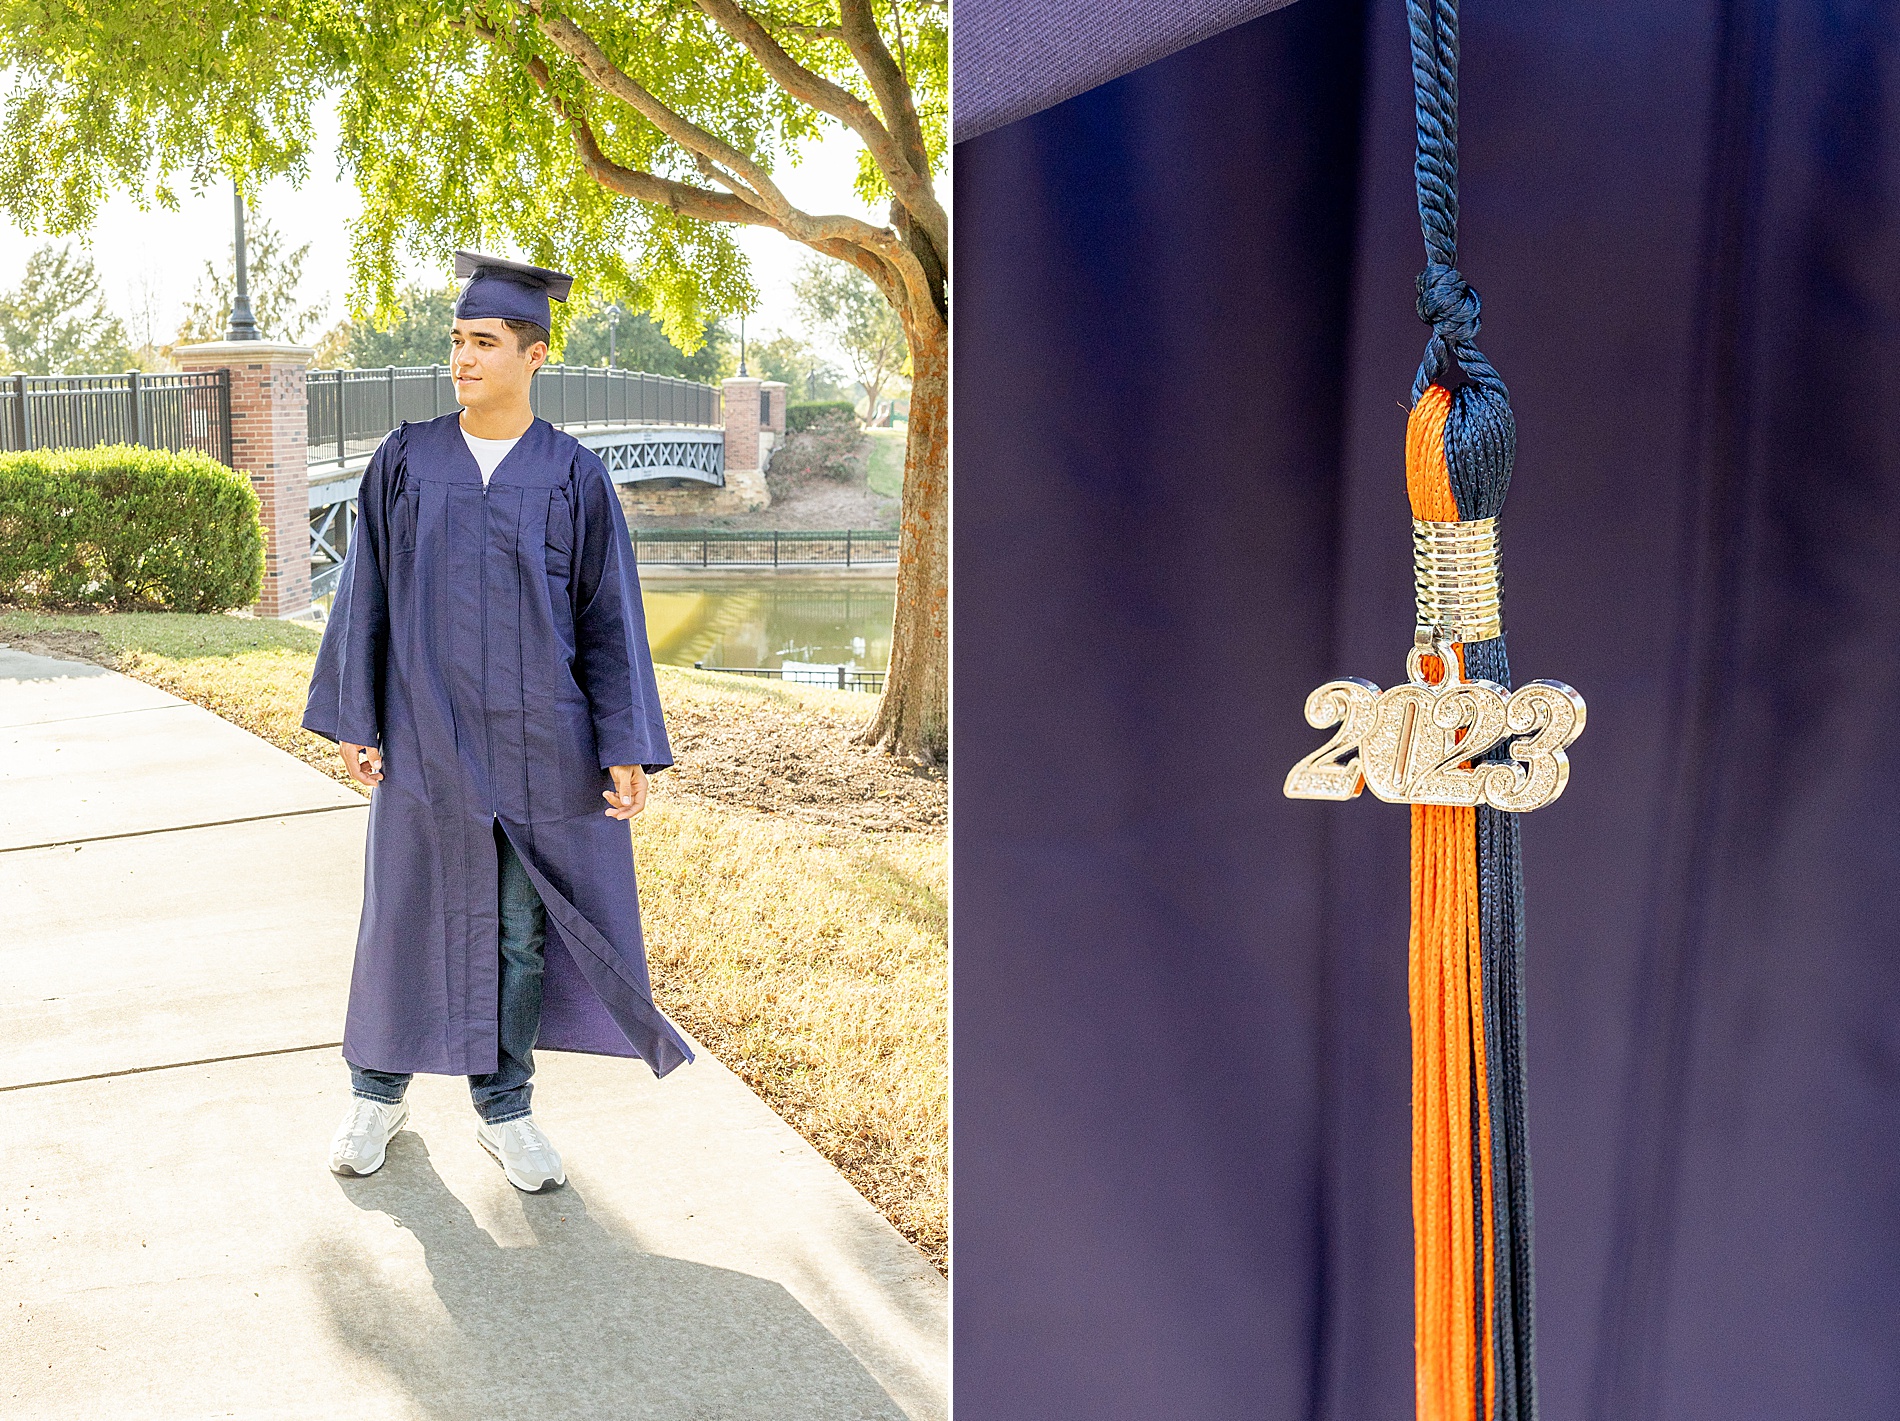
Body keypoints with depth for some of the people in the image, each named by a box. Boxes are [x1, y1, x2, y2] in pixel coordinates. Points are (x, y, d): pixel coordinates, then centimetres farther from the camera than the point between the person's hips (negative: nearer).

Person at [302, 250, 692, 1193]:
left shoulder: (575, 479, -2)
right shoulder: (404, 463, 1)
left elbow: (610, 619, -1)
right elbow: (365, 596, 5)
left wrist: (627, 748, -6)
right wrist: (352, 721, 1)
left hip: (537, 742, 0)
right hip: (425, 736, 1)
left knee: (521, 928, 8)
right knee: (408, 913, 11)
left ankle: (502, 1109, 24)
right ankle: (379, 1093, 30)